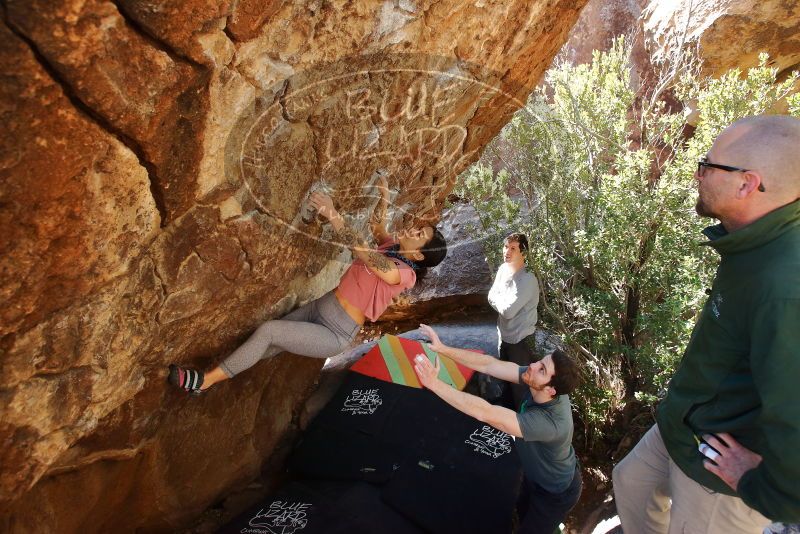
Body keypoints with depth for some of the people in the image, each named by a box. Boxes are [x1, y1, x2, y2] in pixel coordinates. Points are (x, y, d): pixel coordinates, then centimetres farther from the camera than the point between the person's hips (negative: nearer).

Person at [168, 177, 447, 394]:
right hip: (320, 308, 8)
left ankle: (205, 380, -6)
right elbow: (377, 227, 20)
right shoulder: (395, 248, 2)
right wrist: (384, 197, 6)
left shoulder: (402, 273, -22)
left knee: (268, 331, -17)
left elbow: (361, 250, -33)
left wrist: (332, 215, -36)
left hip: (335, 334, -8)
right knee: (271, 341, 1)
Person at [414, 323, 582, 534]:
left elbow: (484, 413, -51)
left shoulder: (549, 423, -47)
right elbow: (489, 364, -25)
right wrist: (443, 349, -33)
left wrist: (435, 384, -51)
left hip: (556, 493, -7)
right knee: (523, 511, 32)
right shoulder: (539, 387, -26)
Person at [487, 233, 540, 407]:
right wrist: (503, 302, -18)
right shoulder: (503, 269, -3)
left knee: (520, 382, 6)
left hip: (520, 339, -8)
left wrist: (498, 299, -11)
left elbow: (508, 310, -29)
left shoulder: (527, 280, -28)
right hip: (503, 334, 8)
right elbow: (491, 296, 1)